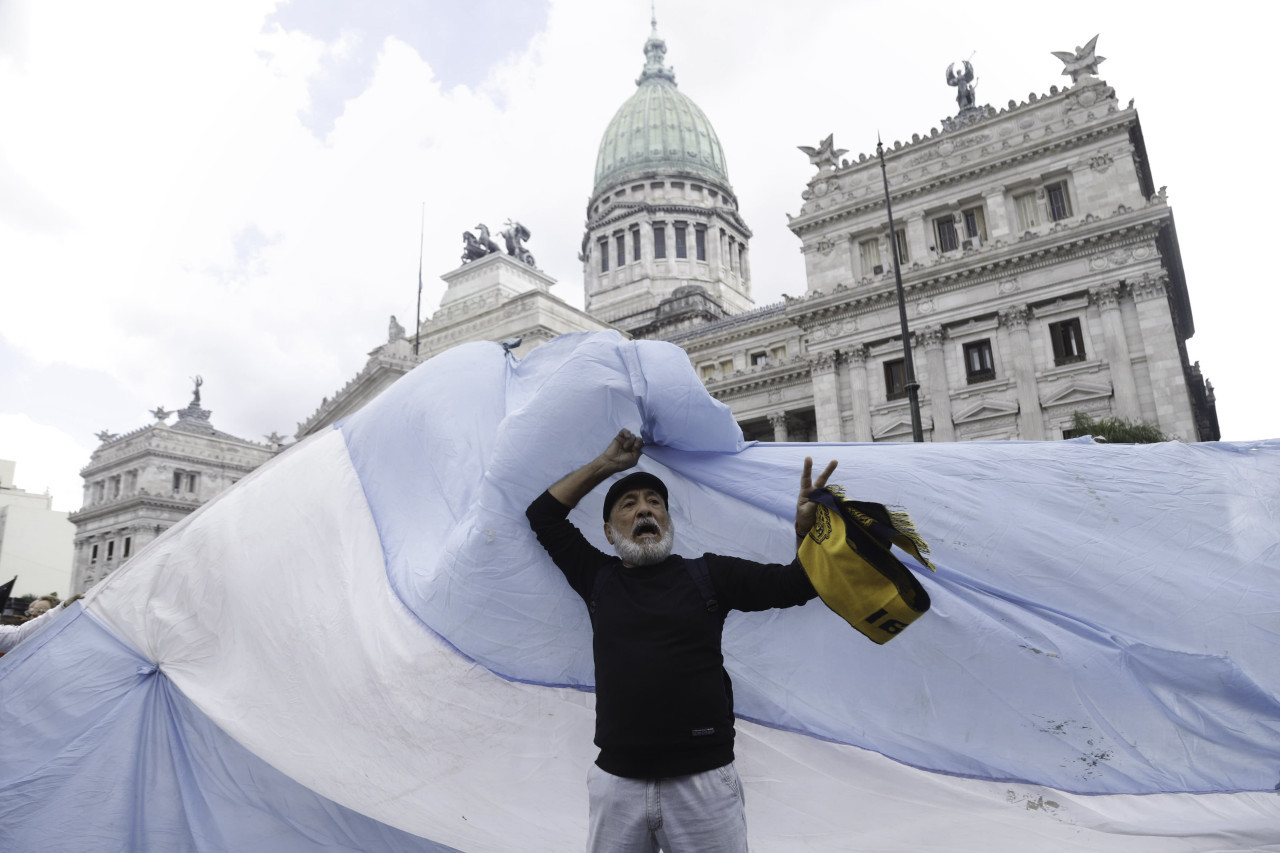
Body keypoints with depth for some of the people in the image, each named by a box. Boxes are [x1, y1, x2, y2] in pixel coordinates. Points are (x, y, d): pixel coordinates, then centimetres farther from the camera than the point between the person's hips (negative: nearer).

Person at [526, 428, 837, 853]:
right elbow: (543, 515, 11)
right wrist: (607, 463, 9)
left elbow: (794, 584, -2)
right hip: (616, 782, 2)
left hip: (702, 781, -1)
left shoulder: (707, 574, 4)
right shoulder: (599, 578, 9)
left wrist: (807, 530, -23)